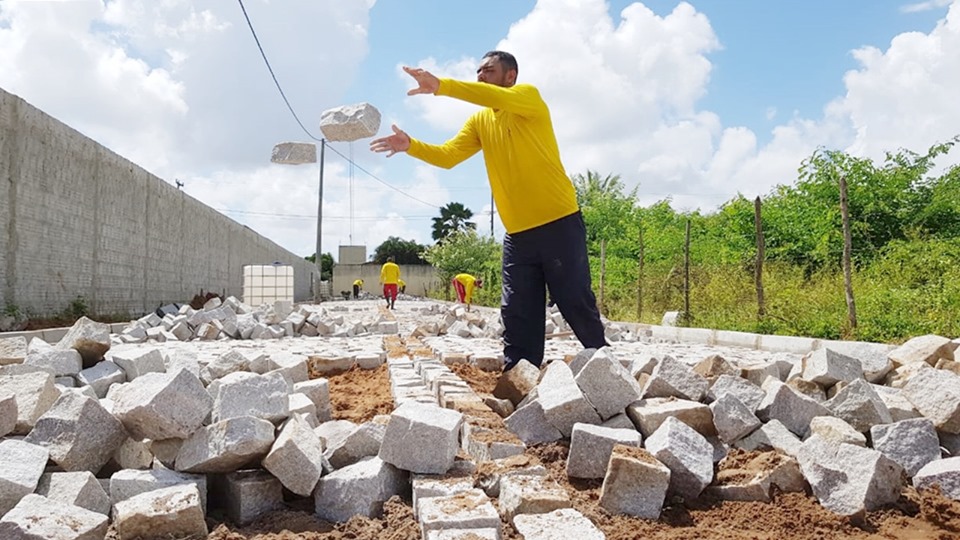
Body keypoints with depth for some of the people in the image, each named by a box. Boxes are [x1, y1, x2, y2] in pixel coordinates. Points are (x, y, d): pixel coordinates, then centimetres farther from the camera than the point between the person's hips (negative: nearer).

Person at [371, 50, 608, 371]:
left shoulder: (529, 96, -3)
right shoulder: (479, 121, 14)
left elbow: (498, 98, -26)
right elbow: (447, 156, 4)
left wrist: (441, 86, -33)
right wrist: (411, 146, -15)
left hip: (559, 224, -6)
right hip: (517, 234, 6)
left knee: (578, 306, -1)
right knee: (518, 317, 6)